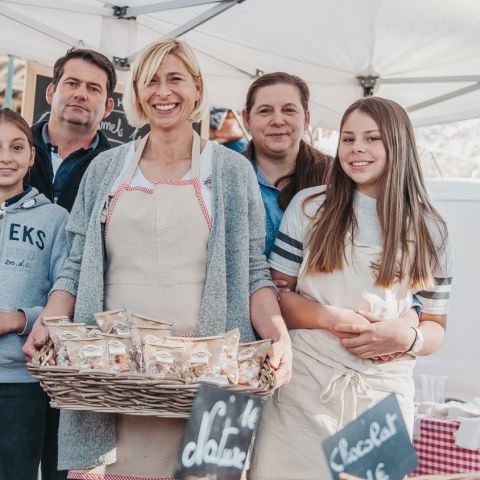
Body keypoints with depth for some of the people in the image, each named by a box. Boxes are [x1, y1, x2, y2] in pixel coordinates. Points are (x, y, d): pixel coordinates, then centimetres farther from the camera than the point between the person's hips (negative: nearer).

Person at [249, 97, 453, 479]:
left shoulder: (430, 231, 4)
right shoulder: (309, 207, 1)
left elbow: (436, 326, 9)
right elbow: (275, 294, 1)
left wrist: (406, 336, -13)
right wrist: (333, 318, -16)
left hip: (383, 392, 1)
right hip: (304, 382, -1)